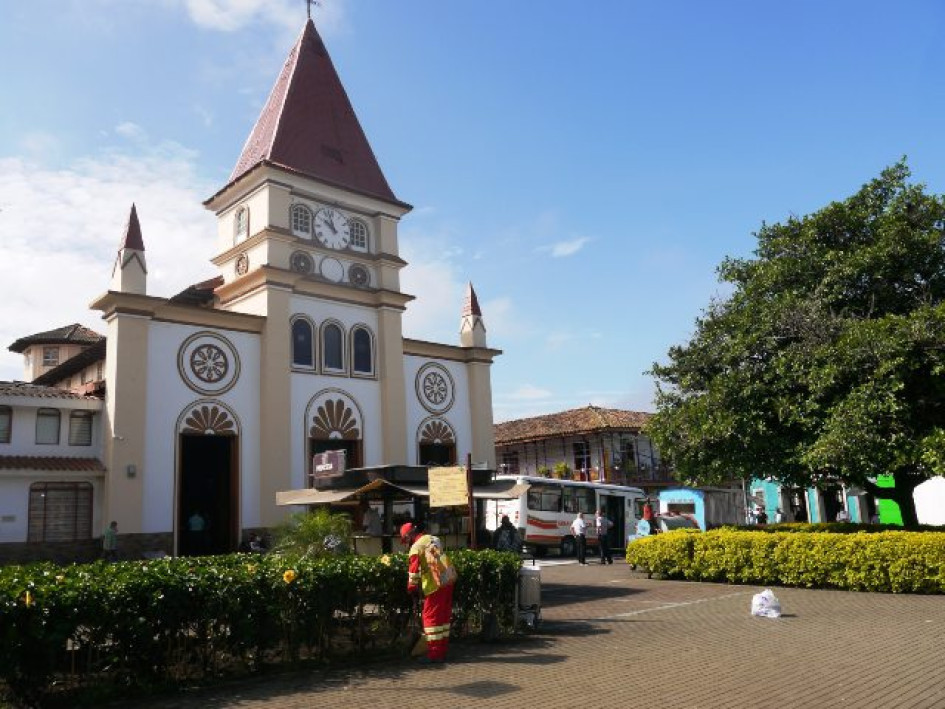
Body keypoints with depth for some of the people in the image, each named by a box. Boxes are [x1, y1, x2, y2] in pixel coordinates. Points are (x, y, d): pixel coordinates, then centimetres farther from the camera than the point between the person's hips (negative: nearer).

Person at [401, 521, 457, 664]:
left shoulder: (416, 548, -9)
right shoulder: (432, 538, 13)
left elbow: (414, 571, -11)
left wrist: (412, 589, 3)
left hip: (436, 584, -8)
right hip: (449, 579, 8)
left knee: (431, 617, 2)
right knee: (444, 615, 14)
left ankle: (434, 654, 4)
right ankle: (442, 652, 21)